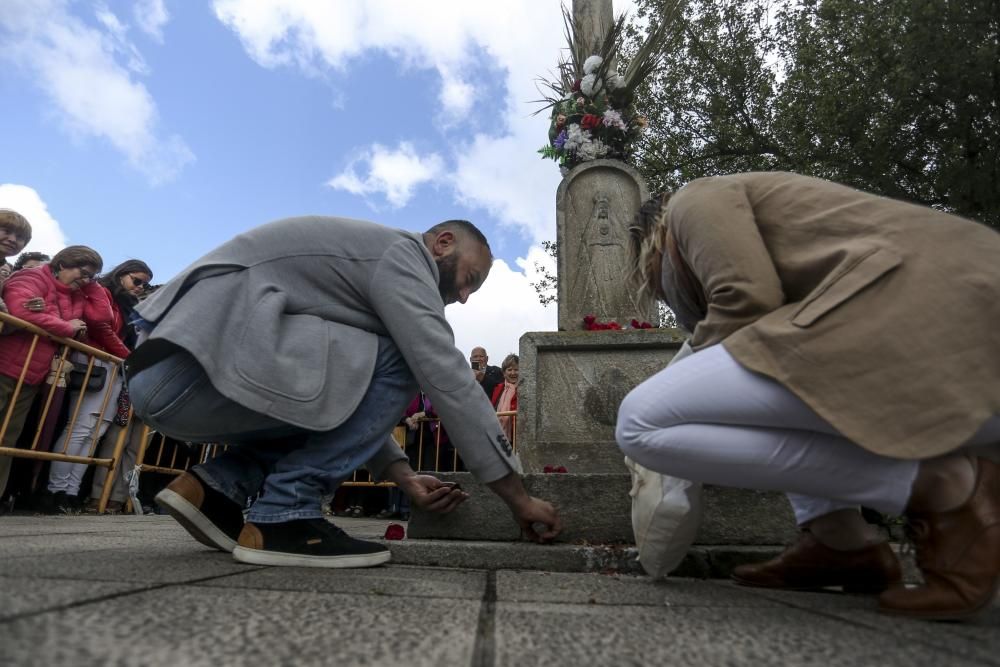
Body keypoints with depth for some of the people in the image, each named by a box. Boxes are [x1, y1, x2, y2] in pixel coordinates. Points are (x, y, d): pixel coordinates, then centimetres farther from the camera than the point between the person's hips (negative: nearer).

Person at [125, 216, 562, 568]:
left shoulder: (374, 259, 23)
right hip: (194, 367, -10)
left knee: (341, 402, 21)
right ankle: (282, 516, -8)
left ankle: (216, 486, 9)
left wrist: (404, 476, 13)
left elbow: (356, 399, 22)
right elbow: (448, 380, -14)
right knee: (393, 365, -12)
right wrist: (518, 497, -6)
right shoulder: (400, 252, -6)